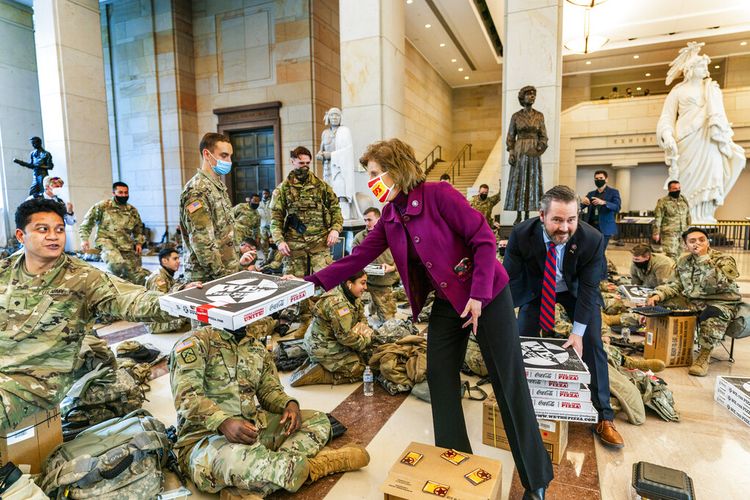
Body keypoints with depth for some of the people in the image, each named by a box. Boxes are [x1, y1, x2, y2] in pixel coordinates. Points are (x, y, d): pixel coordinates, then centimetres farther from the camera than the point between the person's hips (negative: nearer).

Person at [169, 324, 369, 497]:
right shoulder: (196, 341, -7)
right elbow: (186, 396, -18)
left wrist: (290, 404, -8)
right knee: (254, 462, -39)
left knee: (317, 421, -1)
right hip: (204, 438, -7)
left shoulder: (257, 349, 14)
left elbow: (270, 390, 15)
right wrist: (224, 423, -33)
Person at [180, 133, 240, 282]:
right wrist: (222, 275, -19)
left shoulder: (219, 186, 13)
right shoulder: (196, 190, -16)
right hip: (208, 277, -8)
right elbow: (202, 243, -22)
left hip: (228, 271, 8)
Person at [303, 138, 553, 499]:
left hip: (488, 295, -6)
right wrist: (313, 283, -6)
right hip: (447, 303, 7)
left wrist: (478, 295, -20)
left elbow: (484, 240, -18)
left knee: (509, 384, 2)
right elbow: (358, 257, 1)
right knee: (440, 379, 6)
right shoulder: (389, 218, 3)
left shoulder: (438, 194, -18)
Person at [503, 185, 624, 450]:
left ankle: (603, 416, 10)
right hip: (536, 289, 1)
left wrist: (578, 331, -23)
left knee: (592, 345, -5)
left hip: (577, 290, 0)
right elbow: (509, 278, -24)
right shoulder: (521, 234, -31)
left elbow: (589, 287, -22)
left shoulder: (592, 239, -30)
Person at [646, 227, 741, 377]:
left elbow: (715, 284, -28)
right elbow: (674, 284, 9)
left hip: (720, 303, -5)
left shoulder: (724, 260, -10)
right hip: (691, 301, 5)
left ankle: (704, 355, -20)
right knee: (662, 304, -15)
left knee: (714, 315, -38)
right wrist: (658, 295, -10)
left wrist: (704, 258, -28)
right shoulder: (683, 261, 7)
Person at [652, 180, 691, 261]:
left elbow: (688, 216, 20)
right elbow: (657, 219, -10)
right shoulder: (663, 201, -7)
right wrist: (656, 233, -14)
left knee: (677, 255, 11)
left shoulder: (684, 200, 12)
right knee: (671, 255, -12)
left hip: (682, 233, 6)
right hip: (669, 233, -6)